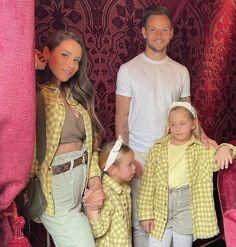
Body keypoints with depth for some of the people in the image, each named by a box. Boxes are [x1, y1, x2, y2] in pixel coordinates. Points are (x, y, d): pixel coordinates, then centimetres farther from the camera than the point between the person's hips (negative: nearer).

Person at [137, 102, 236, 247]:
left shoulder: (202, 149, 0)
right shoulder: (158, 148, 1)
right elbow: (147, 183, 1)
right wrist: (146, 213, -2)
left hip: (186, 204, -1)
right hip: (160, 207, 1)